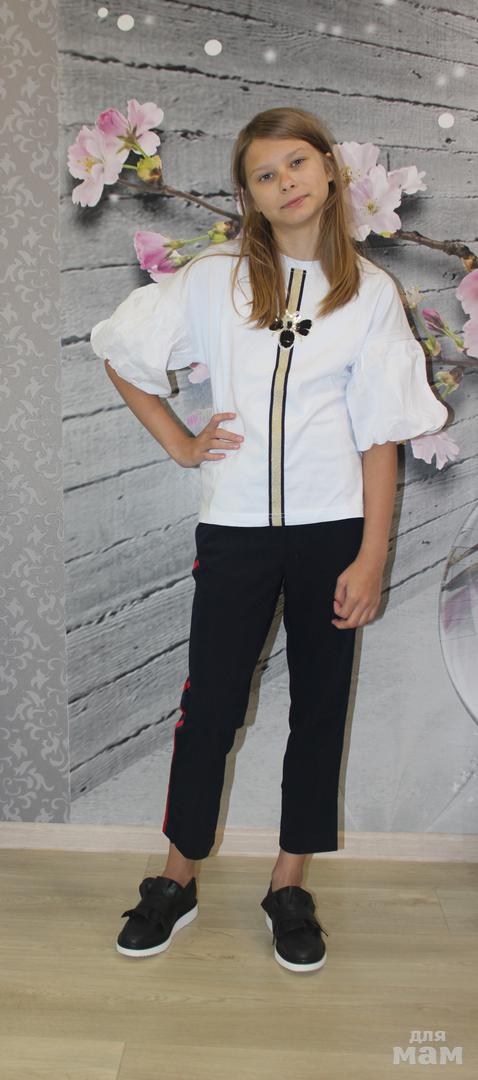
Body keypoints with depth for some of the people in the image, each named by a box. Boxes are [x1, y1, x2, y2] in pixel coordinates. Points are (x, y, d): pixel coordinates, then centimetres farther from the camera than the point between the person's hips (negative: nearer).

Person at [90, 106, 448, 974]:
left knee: (319, 708, 9)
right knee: (209, 707, 6)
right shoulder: (215, 278, 3)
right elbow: (120, 350, 12)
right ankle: (178, 882, 27)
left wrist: (371, 559, -6)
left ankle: (289, 887, 28)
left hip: (331, 530, 1)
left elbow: (381, 439, -1)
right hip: (234, 528, 0)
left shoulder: (370, 292, 2)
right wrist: (179, 444, 3)